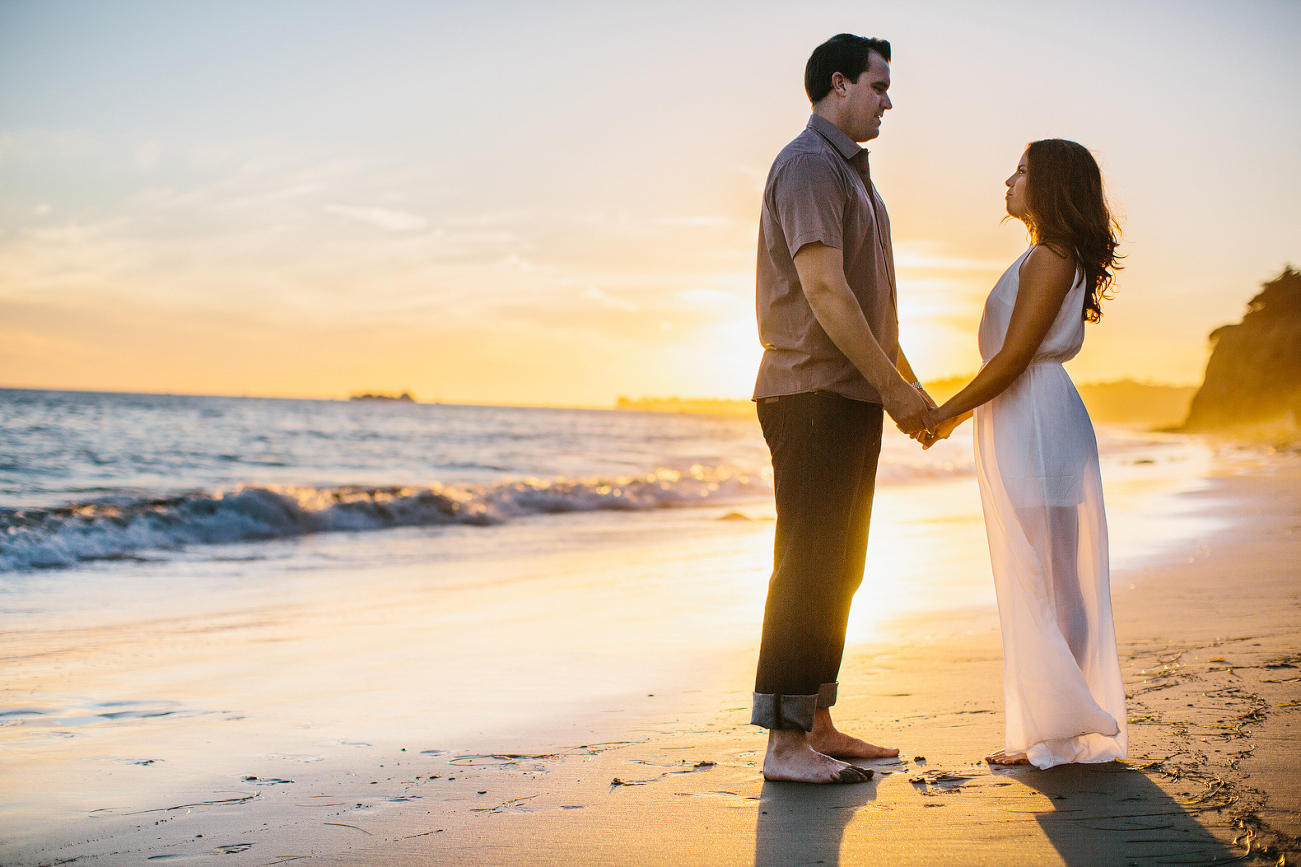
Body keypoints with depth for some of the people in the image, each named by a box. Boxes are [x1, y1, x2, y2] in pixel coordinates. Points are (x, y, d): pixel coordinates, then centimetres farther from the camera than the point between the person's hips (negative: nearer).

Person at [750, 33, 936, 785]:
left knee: (838, 568, 11)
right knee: (809, 567, -10)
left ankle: (817, 724, 18)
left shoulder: (852, 173, 23)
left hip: (853, 397, 10)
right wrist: (891, 384, -18)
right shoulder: (810, 164, -9)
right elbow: (823, 288, -20)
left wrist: (910, 387, 20)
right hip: (812, 393, -10)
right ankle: (785, 742, -6)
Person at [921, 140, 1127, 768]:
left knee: (1039, 578, -6)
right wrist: (965, 410, 20)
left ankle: (1059, 729, -1)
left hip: (1034, 425, -10)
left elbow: (1014, 357, -17)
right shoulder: (1050, 257, 19)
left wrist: (949, 411, -10)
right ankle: (1045, 730, 15)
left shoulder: (1051, 257, -12)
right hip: (1021, 425, 10)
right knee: (1039, 579, 10)